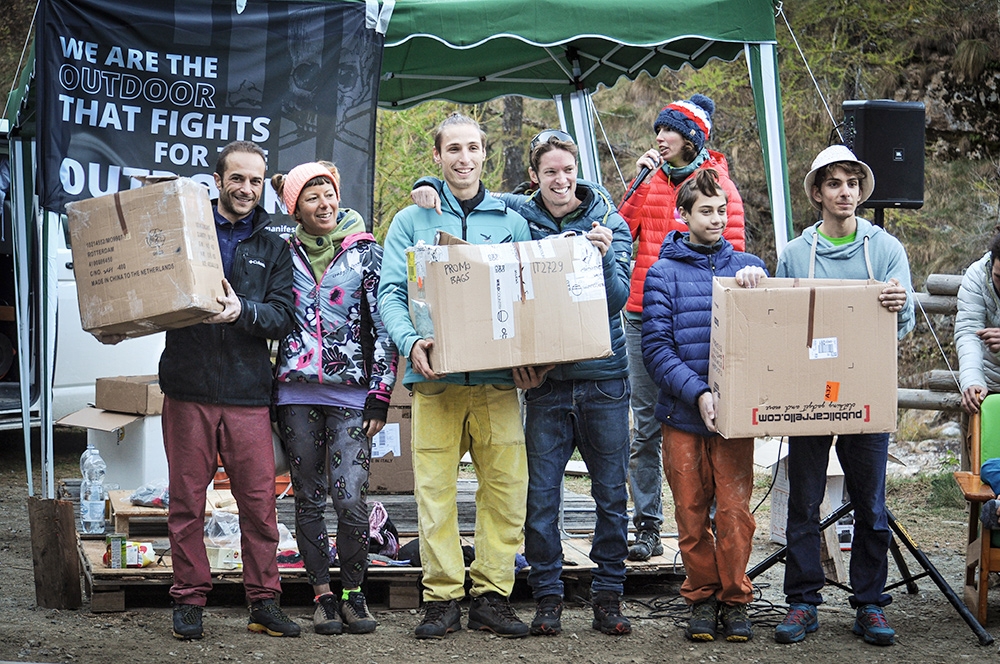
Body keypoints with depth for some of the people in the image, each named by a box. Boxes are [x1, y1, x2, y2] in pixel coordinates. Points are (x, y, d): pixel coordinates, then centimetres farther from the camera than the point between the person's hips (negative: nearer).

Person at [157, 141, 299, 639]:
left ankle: (264, 602, 8)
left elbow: (284, 317, 2)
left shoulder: (272, 247, 13)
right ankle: (189, 600, 12)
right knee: (187, 499, 2)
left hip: (248, 393, 1)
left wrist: (243, 310, -17)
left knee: (259, 500, 0)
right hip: (188, 389, -1)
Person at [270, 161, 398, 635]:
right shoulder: (284, 253, 9)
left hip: (351, 391, -2)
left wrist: (380, 395, -4)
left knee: (351, 499, -11)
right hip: (296, 392, 2)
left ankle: (354, 593, 5)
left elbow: (384, 325, 2)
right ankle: (323, 595, 14)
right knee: (309, 498, 4)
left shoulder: (365, 252, 4)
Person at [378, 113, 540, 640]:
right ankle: (442, 598, 4)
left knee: (506, 486, -2)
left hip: (498, 378, 1)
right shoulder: (412, 221, 10)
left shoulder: (510, 221, 15)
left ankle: (492, 595, 7)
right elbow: (390, 293, 3)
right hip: (435, 378, -1)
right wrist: (410, 342, -17)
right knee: (435, 488, -3)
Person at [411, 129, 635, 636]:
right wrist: (430, 188, -4)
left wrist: (603, 257, -23)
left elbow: (616, 300, -8)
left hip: (603, 378, 0)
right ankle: (547, 598, 10)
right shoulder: (518, 215, 2)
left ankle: (608, 598, 13)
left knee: (611, 493, 4)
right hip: (545, 379, 0)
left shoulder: (610, 224, 1)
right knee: (541, 492, 0)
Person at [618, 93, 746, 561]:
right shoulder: (651, 177, 13)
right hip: (643, 311, 4)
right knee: (646, 424, 4)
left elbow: (731, 247, 0)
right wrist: (638, 182, -2)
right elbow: (623, 229, 4)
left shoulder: (715, 179, 1)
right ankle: (647, 528, 9)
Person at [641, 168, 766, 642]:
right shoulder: (664, 272, 5)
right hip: (682, 413, -1)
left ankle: (735, 599, 11)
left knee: (735, 511, -3)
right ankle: (701, 599, 17)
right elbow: (656, 346, -4)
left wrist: (756, 283, -19)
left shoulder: (746, 266, 11)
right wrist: (697, 392, -16)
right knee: (691, 513, 4)